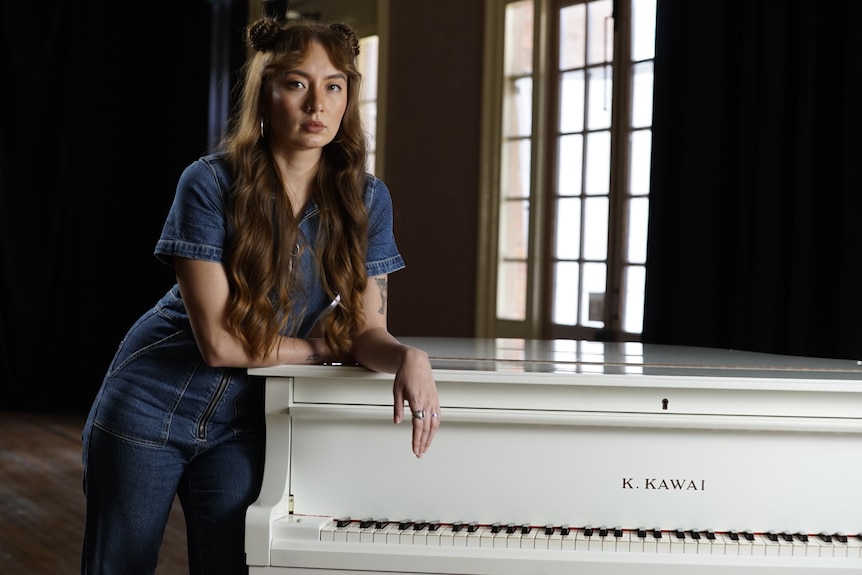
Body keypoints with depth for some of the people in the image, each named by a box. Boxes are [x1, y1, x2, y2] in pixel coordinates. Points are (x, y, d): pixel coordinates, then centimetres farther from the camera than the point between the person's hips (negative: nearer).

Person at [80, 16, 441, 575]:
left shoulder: (365, 200, -7)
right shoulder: (211, 184, -19)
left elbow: (368, 331, -10)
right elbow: (219, 341, -21)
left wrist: (407, 358, -32)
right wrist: (329, 347, -12)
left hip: (240, 425, 3)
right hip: (151, 408, -3)